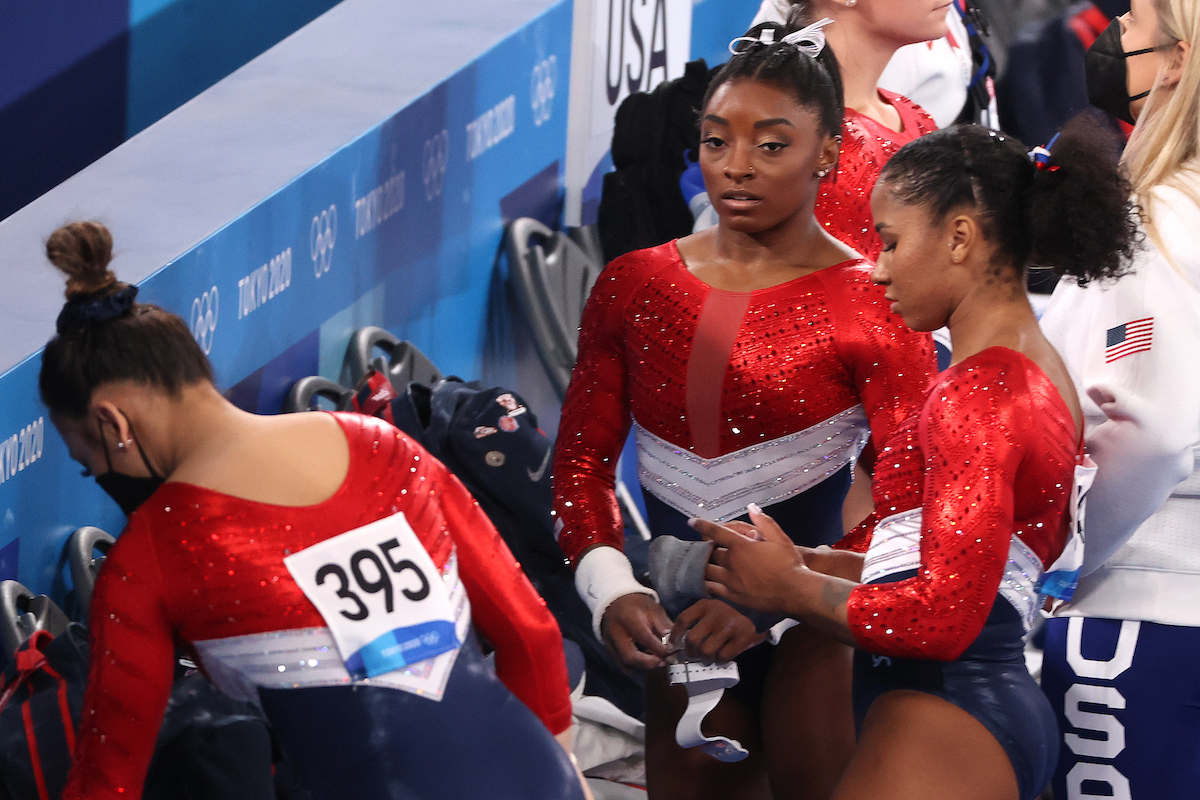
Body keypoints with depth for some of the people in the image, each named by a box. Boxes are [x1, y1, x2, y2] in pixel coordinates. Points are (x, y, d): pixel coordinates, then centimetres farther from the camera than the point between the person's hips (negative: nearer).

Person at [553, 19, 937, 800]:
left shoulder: (873, 307, -9)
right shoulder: (633, 285, 5)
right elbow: (583, 457, 4)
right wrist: (609, 589, -12)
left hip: (815, 626, -4)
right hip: (682, 621, 4)